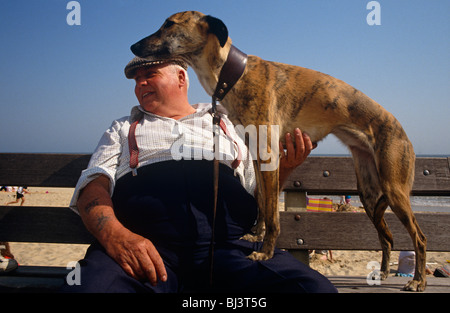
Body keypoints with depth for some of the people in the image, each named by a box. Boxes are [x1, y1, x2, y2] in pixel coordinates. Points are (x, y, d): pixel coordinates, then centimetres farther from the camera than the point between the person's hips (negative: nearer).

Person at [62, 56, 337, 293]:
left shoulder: (226, 123, 28)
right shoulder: (124, 128, 28)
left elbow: (259, 191, 26)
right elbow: (94, 184, 11)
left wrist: (282, 168, 2)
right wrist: (114, 233, -12)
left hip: (229, 245, 1)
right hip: (140, 245, 0)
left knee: (316, 287, -25)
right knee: (91, 284, -34)